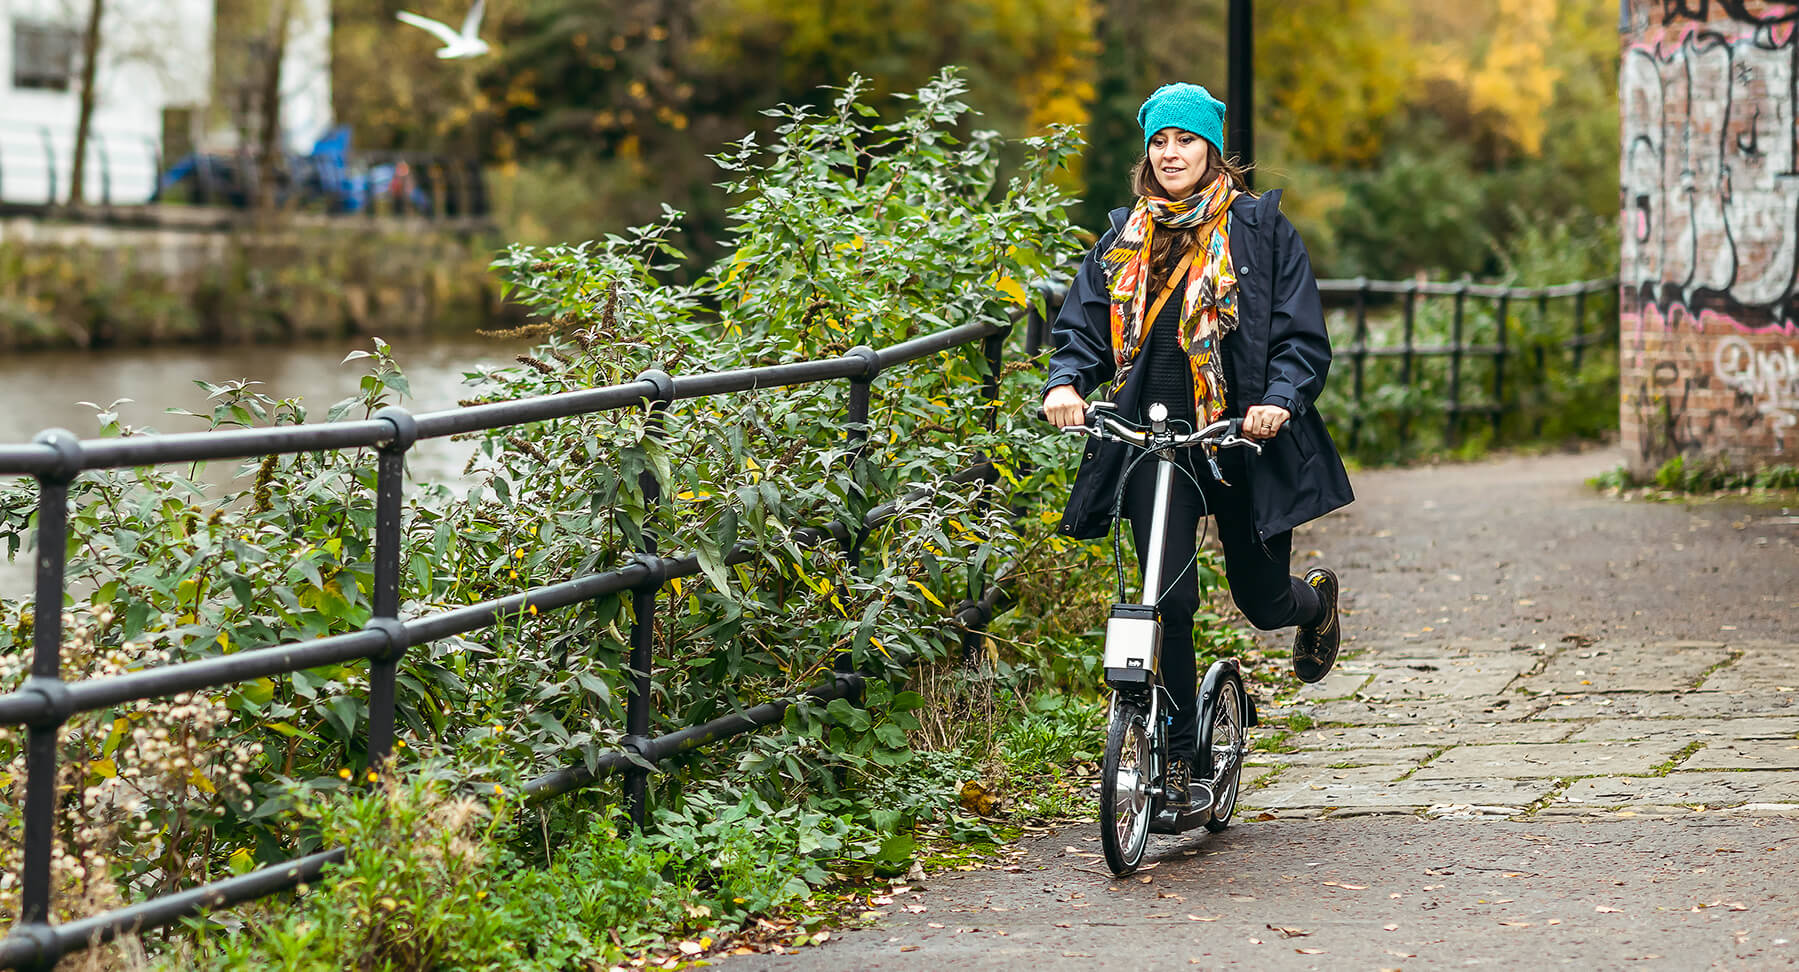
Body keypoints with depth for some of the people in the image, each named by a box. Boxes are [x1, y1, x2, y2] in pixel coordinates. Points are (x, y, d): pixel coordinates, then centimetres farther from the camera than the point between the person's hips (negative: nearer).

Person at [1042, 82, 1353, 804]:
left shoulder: (1261, 230, 0)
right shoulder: (1124, 238, 10)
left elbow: (1303, 337, -4)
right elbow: (1082, 328, 8)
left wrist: (1280, 400, -23)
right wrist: (1065, 383, -14)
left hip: (1246, 440, -2)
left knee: (1263, 600, 8)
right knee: (1169, 603, -6)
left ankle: (1316, 596, 46)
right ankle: (1180, 757, 4)